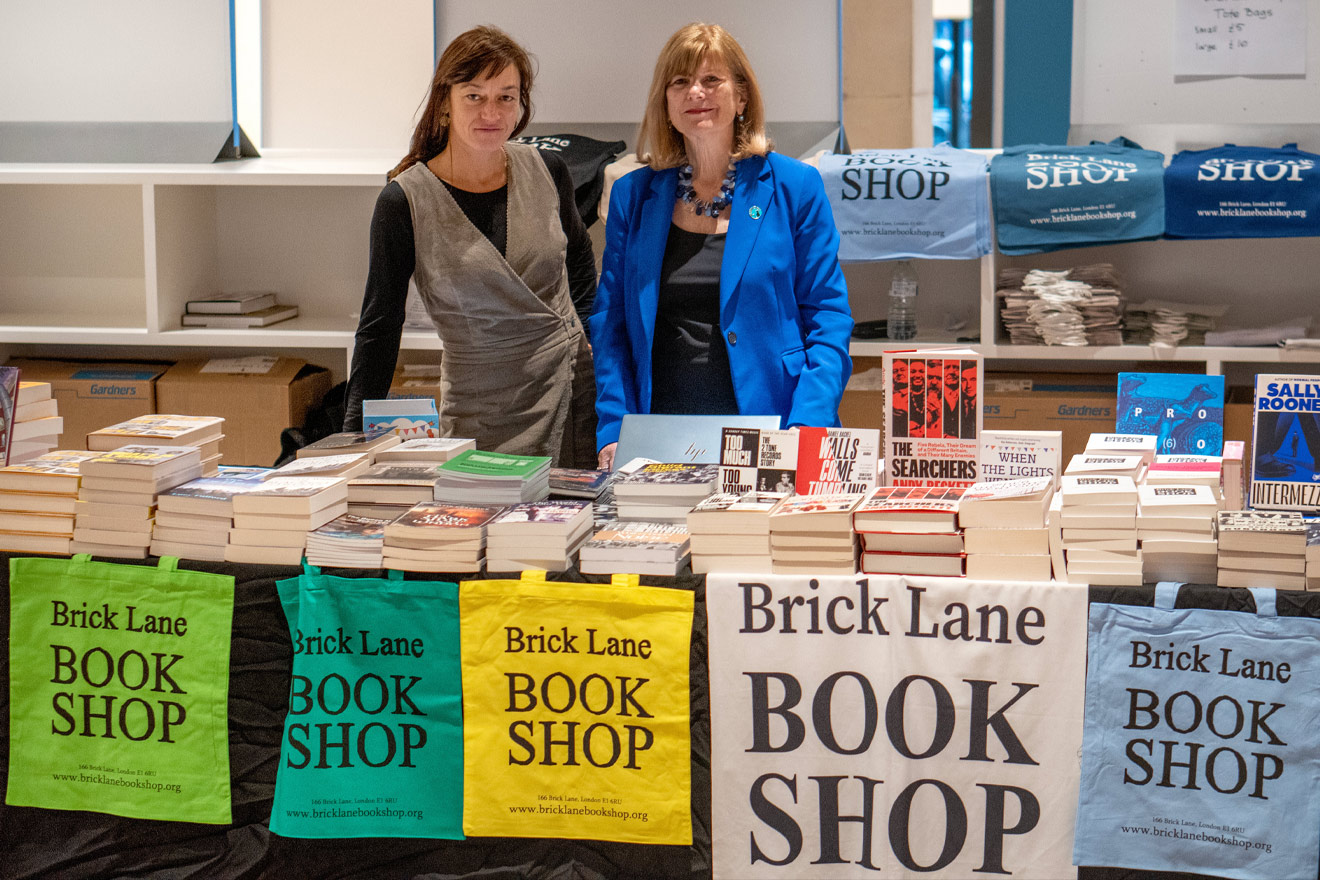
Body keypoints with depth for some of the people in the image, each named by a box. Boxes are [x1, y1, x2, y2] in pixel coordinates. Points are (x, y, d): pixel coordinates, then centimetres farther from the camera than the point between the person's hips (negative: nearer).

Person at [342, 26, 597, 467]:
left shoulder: (547, 170, 2)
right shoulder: (405, 202, -8)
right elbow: (379, 327, -4)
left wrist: (594, 335, 18)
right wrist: (356, 440, -8)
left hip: (577, 388, 3)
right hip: (482, 414, -3)